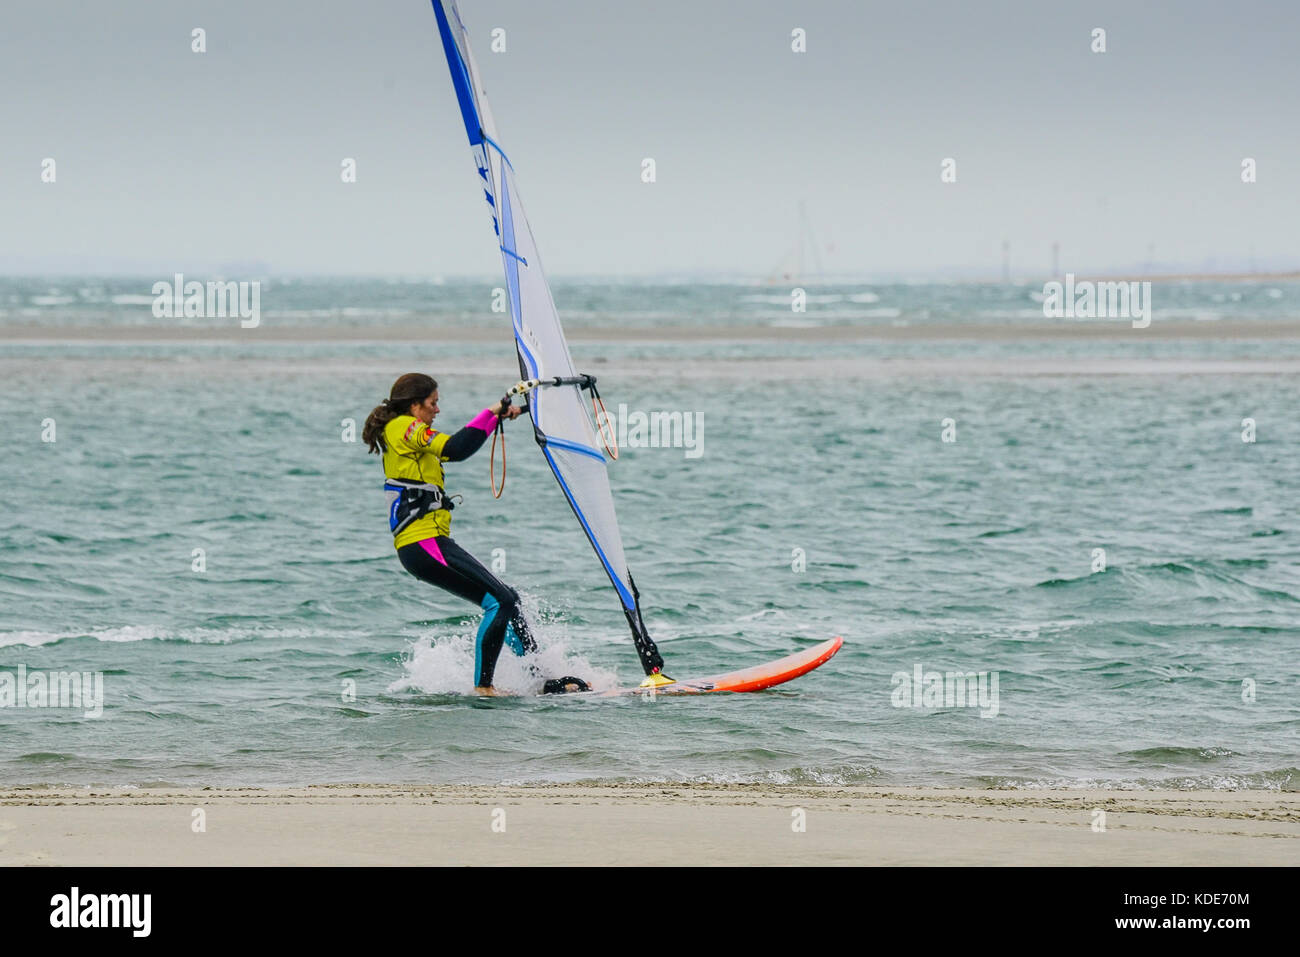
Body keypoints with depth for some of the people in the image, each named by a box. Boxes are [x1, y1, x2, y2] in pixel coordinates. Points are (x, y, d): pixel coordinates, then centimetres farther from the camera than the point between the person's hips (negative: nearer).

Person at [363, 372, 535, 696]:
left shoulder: (401, 433, 23)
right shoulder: (404, 428, -8)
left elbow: (453, 448, 33)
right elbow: (456, 449, -23)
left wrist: (499, 416, 28)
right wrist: (490, 413, -12)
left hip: (422, 546, 11)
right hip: (424, 544, -11)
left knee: (505, 600, 10)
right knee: (500, 600, -13)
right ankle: (483, 686, -14)